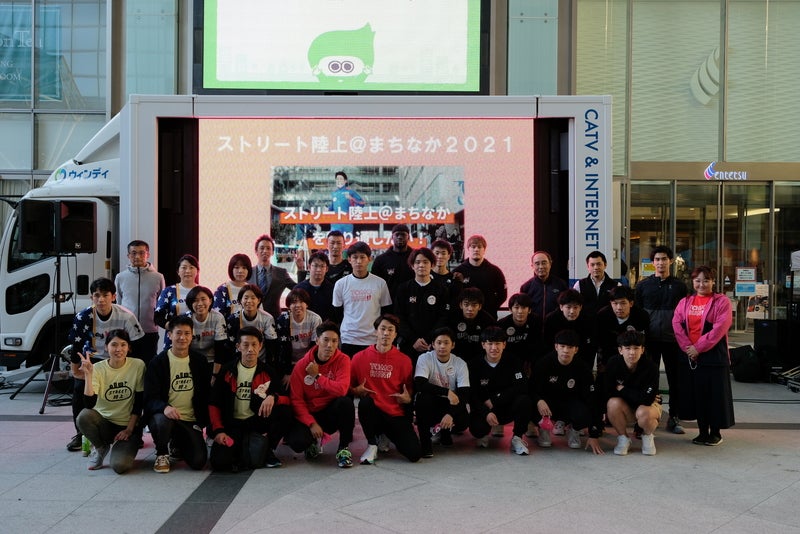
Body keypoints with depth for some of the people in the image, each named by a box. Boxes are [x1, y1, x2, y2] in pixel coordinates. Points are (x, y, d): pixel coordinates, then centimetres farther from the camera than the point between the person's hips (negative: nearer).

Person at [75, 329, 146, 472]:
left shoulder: (138, 365, -8)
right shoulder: (98, 369, -7)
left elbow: (139, 403, -3)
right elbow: (89, 404, -20)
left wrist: (129, 429, -7)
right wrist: (88, 375, -28)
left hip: (128, 426, -2)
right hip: (104, 423, 2)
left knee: (120, 466, -26)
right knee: (84, 416, -32)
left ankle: (119, 449, 12)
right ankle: (101, 448, 0)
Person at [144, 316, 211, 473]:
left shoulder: (200, 361, 6)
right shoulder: (158, 362, -5)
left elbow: (206, 395, 13)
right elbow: (150, 398, -12)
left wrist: (203, 422, 6)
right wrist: (165, 407, -33)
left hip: (190, 421, 3)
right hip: (164, 415, -2)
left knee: (199, 462, -15)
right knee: (162, 421, -38)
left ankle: (177, 445, 21)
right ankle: (162, 454, -4)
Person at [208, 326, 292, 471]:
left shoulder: (268, 372, 3)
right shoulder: (228, 370, 1)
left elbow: (286, 399, 0)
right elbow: (214, 403, 1)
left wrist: (273, 397, -23)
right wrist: (218, 430, -11)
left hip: (258, 421, 1)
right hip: (233, 424, -1)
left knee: (284, 413, -28)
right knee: (219, 462, -26)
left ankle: (268, 450, -4)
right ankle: (241, 448, 9)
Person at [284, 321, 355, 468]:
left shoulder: (343, 360, -11)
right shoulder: (302, 365, -7)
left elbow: (342, 389, -26)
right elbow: (296, 399, -8)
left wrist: (317, 376, -17)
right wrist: (311, 423, -18)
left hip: (332, 412, 0)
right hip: (310, 414, 0)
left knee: (346, 402, -34)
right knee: (297, 442, -28)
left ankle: (344, 447, -11)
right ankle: (314, 440, 12)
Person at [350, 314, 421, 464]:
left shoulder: (404, 360, 4)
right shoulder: (360, 357, 2)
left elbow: (409, 391, 13)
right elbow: (349, 386, 8)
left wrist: (407, 399, -8)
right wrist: (357, 391, -13)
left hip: (396, 414, 1)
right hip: (372, 411, -1)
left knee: (415, 454, -18)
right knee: (365, 402, -37)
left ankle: (386, 436, 16)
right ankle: (372, 444, -10)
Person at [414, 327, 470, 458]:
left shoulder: (460, 364, -9)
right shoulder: (425, 359, -14)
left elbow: (464, 394, -16)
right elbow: (419, 384, -29)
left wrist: (451, 414, -32)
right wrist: (447, 392, -36)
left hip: (450, 404, 1)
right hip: (430, 403, -1)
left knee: (464, 422, -28)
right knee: (423, 398, -35)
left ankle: (444, 431, 10)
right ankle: (425, 439, -15)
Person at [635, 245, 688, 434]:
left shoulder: (679, 286, 7)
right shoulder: (643, 285, 5)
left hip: (673, 340, 1)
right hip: (650, 340, 0)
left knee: (675, 379, 4)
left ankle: (674, 417, 15)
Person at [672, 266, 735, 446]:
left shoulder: (722, 301, -2)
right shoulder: (684, 302, 11)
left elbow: (719, 328, -12)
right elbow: (677, 325, 0)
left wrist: (698, 347, -15)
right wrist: (687, 347, -12)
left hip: (713, 356, -4)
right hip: (689, 356, 4)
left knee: (714, 394, 2)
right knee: (696, 394, 8)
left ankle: (716, 432, 16)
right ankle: (702, 431, 20)